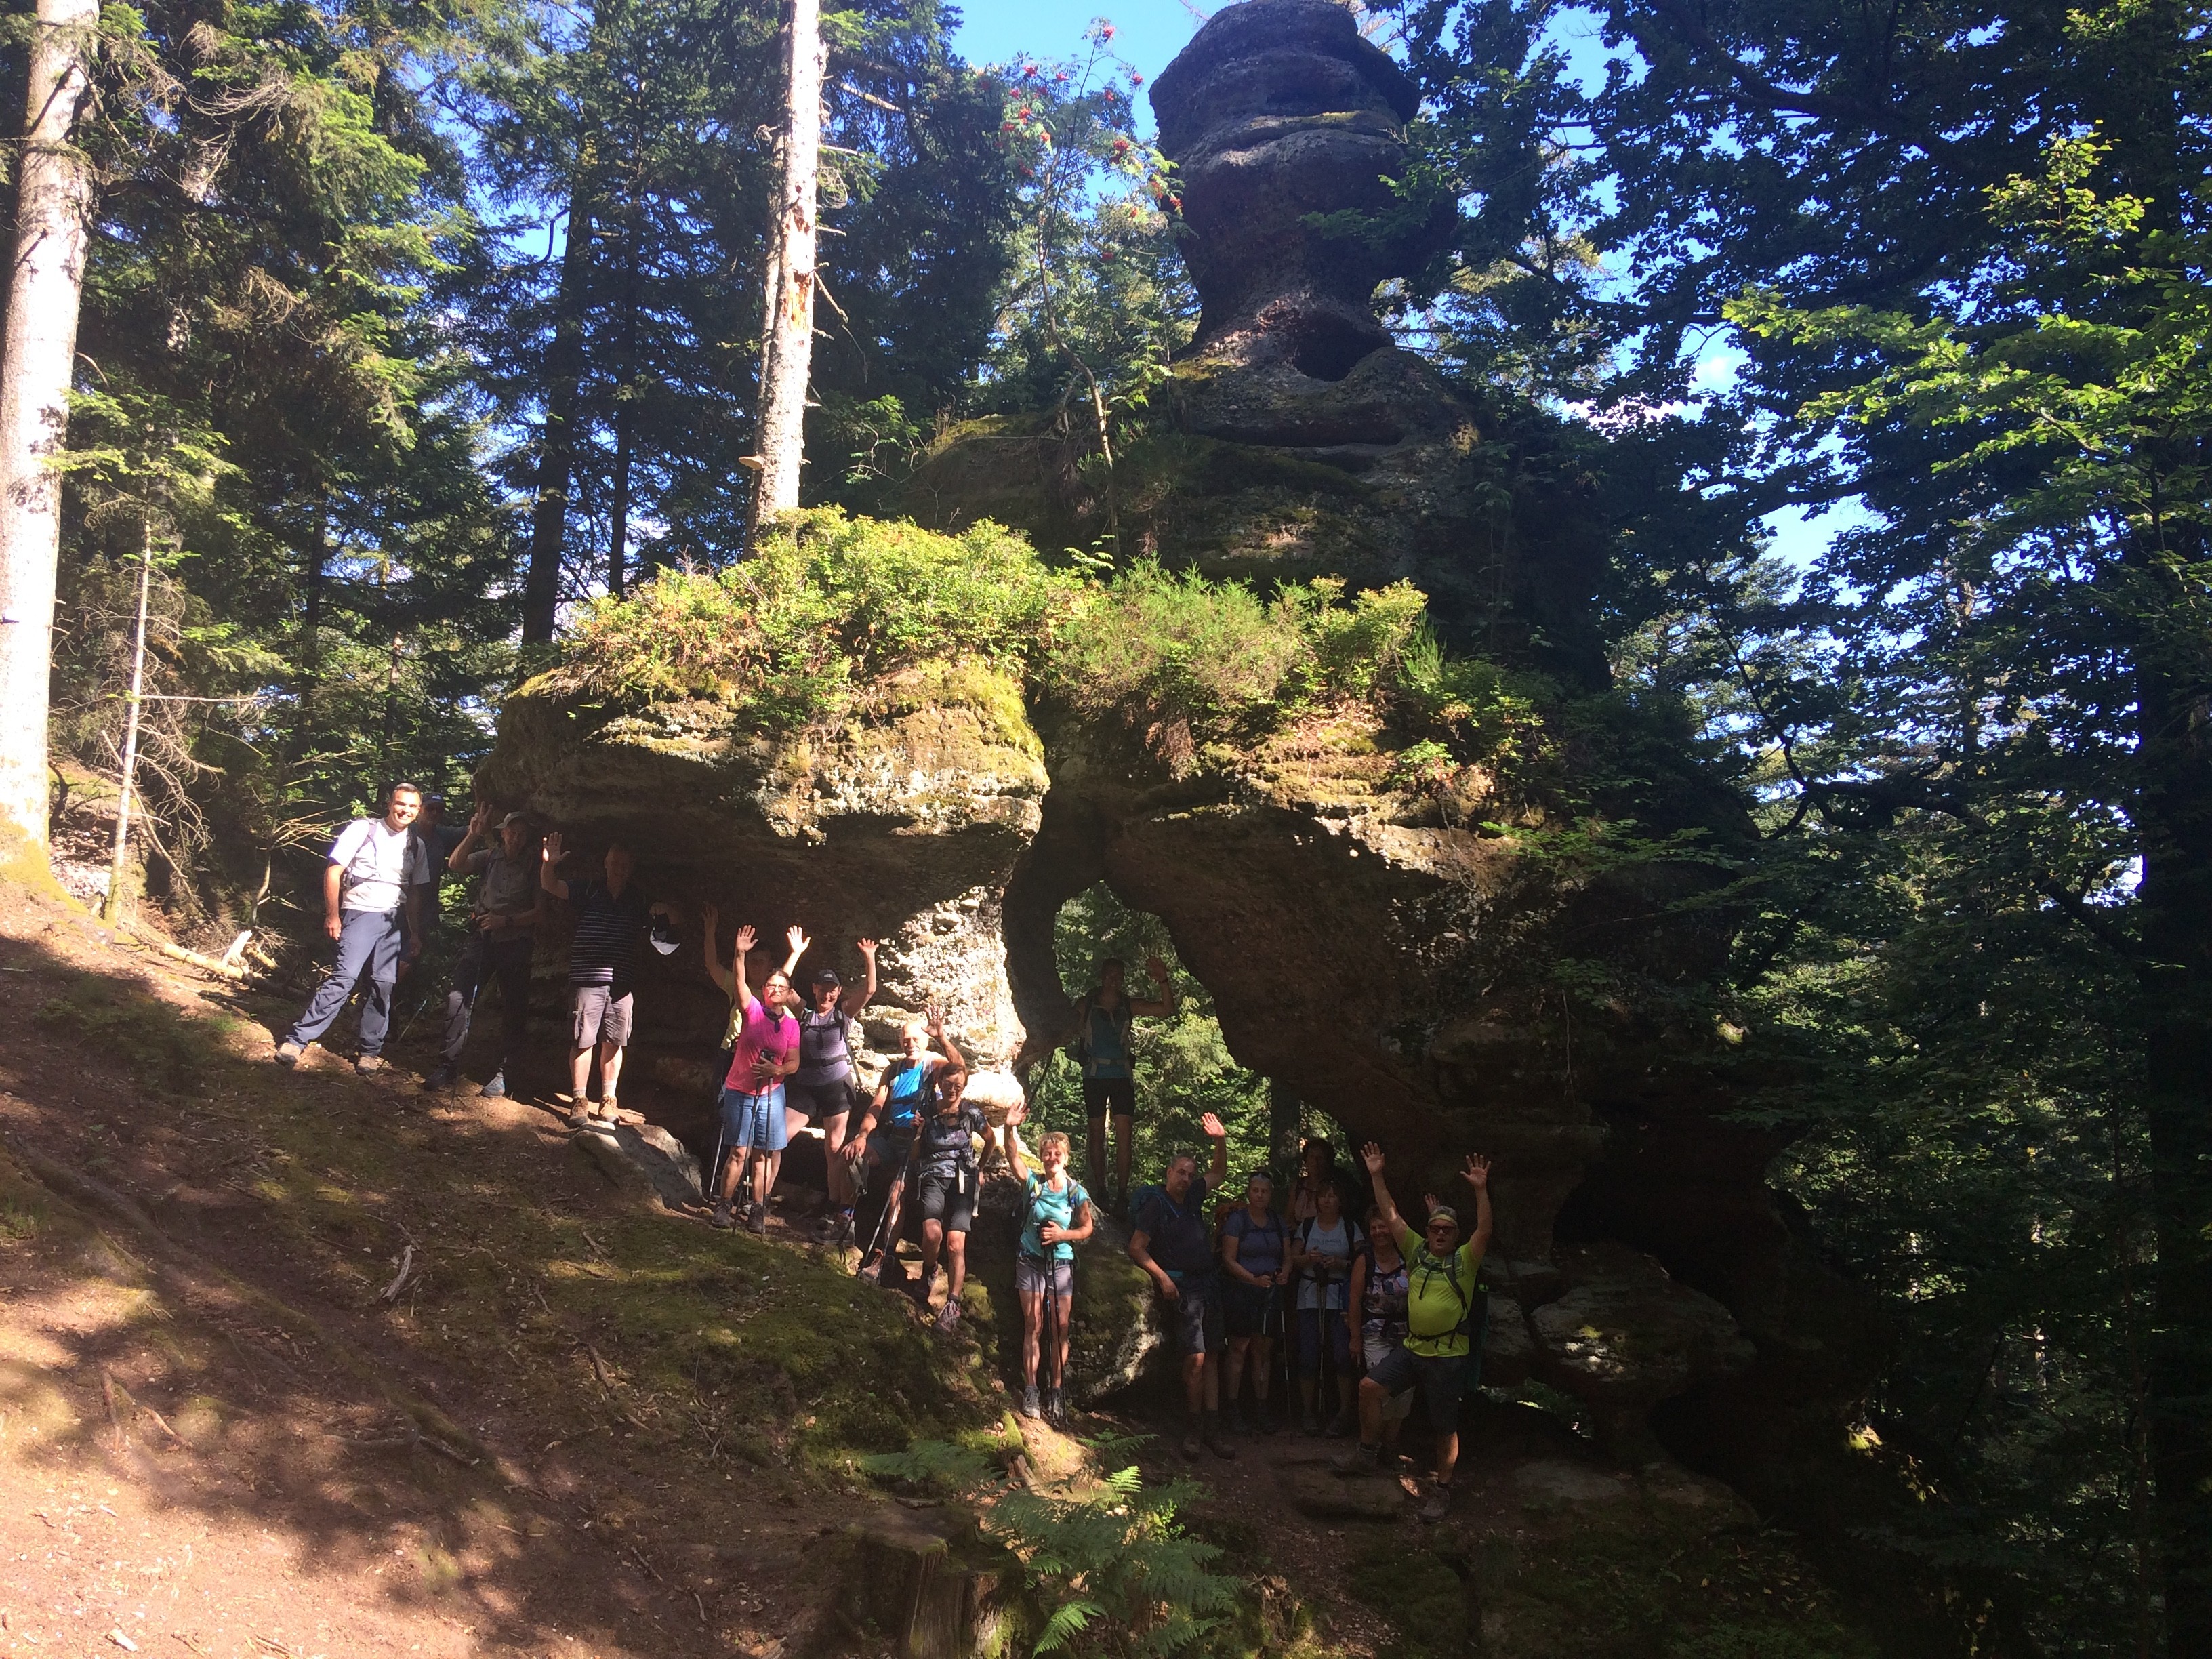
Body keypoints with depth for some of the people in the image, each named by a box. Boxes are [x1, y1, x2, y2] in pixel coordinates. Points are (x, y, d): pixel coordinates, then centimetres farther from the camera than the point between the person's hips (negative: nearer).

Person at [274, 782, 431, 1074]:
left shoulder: (415, 845, 12)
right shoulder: (362, 829, -1)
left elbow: (415, 891, 17)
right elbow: (332, 871, -3)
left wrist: (417, 932, 12)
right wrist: (332, 915, -9)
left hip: (393, 919, 5)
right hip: (361, 914, -4)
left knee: (384, 983, 0)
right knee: (345, 976, -17)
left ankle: (371, 1051, 10)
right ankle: (297, 1039, -13)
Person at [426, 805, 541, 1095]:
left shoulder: (534, 867, 0)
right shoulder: (489, 857, 7)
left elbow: (540, 913, -4)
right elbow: (455, 865, -6)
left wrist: (506, 921, -16)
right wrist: (474, 834, -15)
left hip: (516, 943, -2)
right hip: (482, 938, 2)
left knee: (514, 1009, 2)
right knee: (459, 997, -9)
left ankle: (502, 1072, 11)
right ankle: (450, 1066, -2)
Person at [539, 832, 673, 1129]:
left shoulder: (639, 901, 10)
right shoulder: (588, 891, 4)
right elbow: (551, 886, -4)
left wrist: (667, 911, -13)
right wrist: (549, 864, -25)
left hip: (622, 983, 3)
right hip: (587, 980, -2)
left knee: (614, 1042, 8)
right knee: (583, 1040, -2)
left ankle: (608, 1102, 17)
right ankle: (579, 1101, 6)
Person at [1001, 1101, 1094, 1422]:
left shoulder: (1077, 1192, 0)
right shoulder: (1033, 1182, -2)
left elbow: (1086, 1228, -3)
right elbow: (1014, 1158, -18)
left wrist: (1062, 1235, -21)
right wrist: (1010, 1129, -34)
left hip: (1062, 1265, 1)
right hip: (1030, 1262, -1)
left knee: (1061, 1330, 1)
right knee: (1034, 1327, -2)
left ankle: (1057, 1392, 9)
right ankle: (1030, 1390, 1)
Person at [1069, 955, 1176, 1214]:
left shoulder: (1128, 1006, 6)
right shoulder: (1086, 1004, 4)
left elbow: (1167, 1008, -2)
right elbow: (1074, 1031, 11)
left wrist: (1163, 981, -16)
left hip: (1122, 1074, 0)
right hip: (1094, 1074, 0)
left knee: (1124, 1135, -9)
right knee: (1097, 1134, 4)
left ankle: (1122, 1195, -10)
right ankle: (1100, 1191, 11)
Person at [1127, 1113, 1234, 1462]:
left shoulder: (1192, 1195, 12)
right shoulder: (1156, 1205, -5)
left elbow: (1219, 1174, 28)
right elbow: (1137, 1248, -6)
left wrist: (1221, 1142, 11)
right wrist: (1161, 1277, -15)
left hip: (1208, 1283, 7)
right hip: (1181, 1286, -7)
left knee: (1211, 1356, 6)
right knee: (1195, 1358, -14)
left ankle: (1212, 1429, 9)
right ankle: (1195, 1427, 0)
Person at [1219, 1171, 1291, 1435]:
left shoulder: (1277, 1222, 12)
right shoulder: (1237, 1220, -5)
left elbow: (1287, 1256, 14)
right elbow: (1229, 1259, -10)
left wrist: (1285, 1273, -9)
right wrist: (1254, 1279, -22)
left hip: (1271, 1293, 5)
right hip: (1241, 1291, -5)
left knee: (1264, 1350, 7)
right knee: (1239, 1348, -4)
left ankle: (1261, 1408, 13)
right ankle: (1231, 1407, 2)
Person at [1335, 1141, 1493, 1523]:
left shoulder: (1464, 1260, -6)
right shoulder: (1417, 1251, 5)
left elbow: (1485, 1230, -23)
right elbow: (1390, 1217, 3)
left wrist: (1480, 1190, -34)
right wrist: (1377, 1177, -3)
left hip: (1448, 1355, -4)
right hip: (1411, 1347, 4)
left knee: (1445, 1427, 4)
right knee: (1369, 1387, -4)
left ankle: (1443, 1491, 19)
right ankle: (1369, 1448, 18)